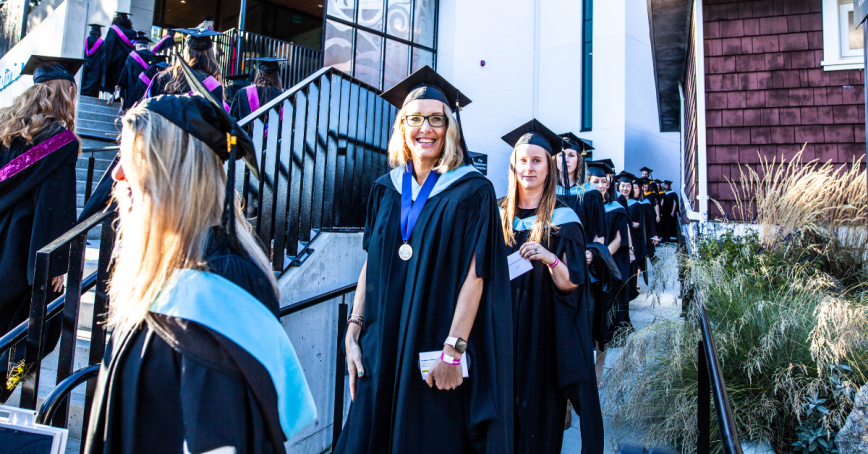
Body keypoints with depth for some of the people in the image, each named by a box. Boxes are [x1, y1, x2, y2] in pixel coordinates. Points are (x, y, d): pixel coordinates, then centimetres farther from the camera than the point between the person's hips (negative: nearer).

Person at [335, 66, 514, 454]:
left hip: (436, 352, -4)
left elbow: (475, 273, -11)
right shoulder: (385, 190, 8)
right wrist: (353, 332, 2)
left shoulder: (473, 191, -5)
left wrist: (453, 349, -17)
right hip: (382, 347, 4)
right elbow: (370, 265, 9)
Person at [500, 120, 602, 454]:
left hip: (544, 331, -3)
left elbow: (571, 285, -9)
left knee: (539, 408, 2)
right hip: (503, 329, 3)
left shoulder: (562, 220, -3)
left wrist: (550, 260, -27)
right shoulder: (500, 215, 6)